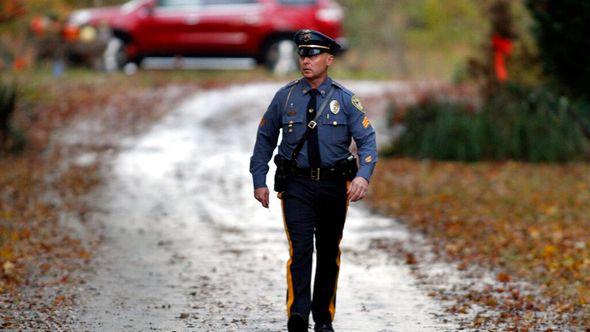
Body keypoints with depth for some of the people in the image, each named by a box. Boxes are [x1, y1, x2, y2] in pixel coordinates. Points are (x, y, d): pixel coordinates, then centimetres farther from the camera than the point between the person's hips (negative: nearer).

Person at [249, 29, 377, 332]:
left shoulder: (345, 99, -1)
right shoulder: (285, 97, 1)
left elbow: (367, 140, -7)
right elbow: (265, 138, 10)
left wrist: (363, 175, -24)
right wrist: (259, 181, 4)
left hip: (334, 185, 1)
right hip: (296, 185, -1)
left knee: (329, 253, 11)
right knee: (300, 248, -16)